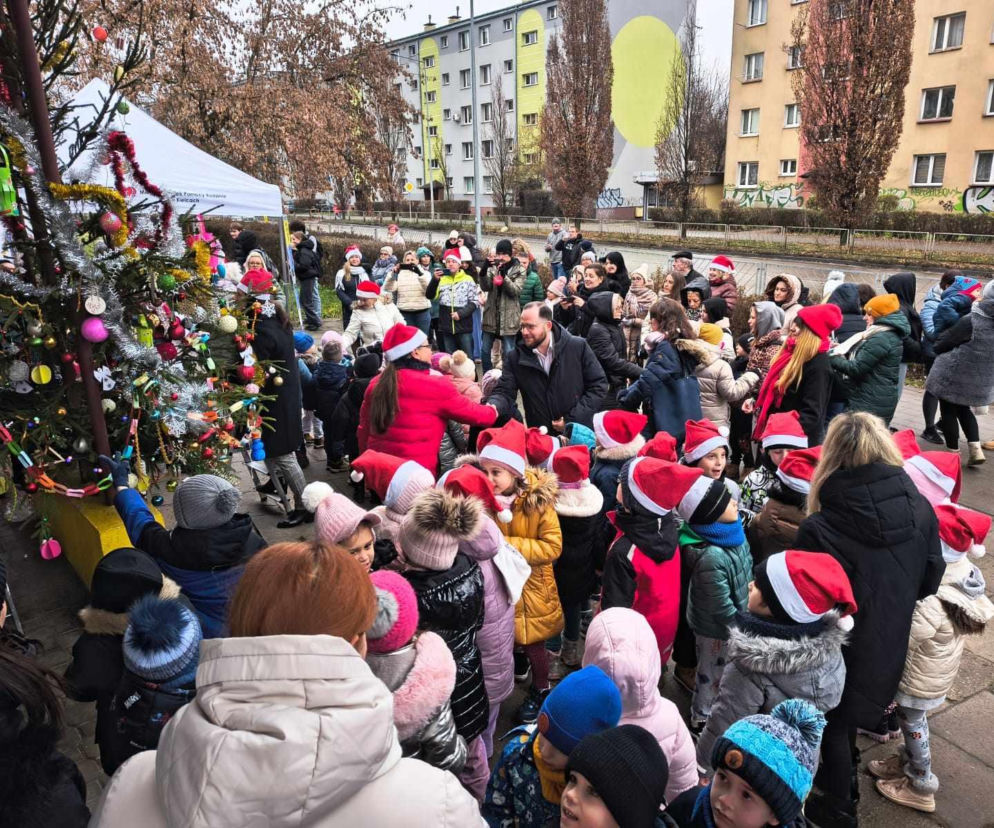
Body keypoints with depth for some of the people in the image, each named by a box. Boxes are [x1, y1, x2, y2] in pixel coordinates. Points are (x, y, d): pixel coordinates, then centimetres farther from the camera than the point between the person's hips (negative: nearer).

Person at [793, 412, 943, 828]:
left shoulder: (820, 528, -32)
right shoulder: (920, 509, -14)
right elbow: (931, 579, 0)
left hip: (841, 648, -5)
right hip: (890, 643, 5)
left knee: (834, 722, 20)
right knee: (850, 713, 29)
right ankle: (844, 780, 53)